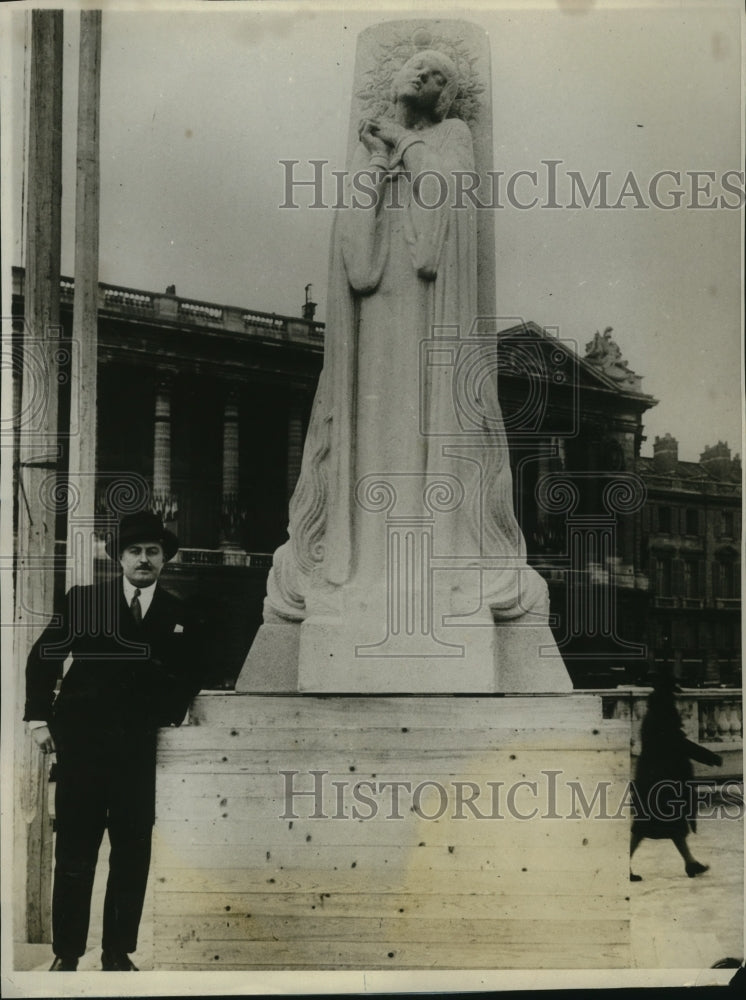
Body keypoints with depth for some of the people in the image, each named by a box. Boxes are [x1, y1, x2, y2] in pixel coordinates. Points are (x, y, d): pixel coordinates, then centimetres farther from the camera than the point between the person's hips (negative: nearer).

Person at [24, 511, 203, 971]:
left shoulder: (181, 618, 6)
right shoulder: (83, 600, 3)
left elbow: (190, 676, 18)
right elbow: (43, 657, 8)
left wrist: (173, 709, 2)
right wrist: (40, 717, 2)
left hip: (138, 748, 2)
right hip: (81, 744, -1)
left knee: (133, 854, 4)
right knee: (74, 854, 2)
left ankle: (118, 954, 16)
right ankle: (66, 955, 12)